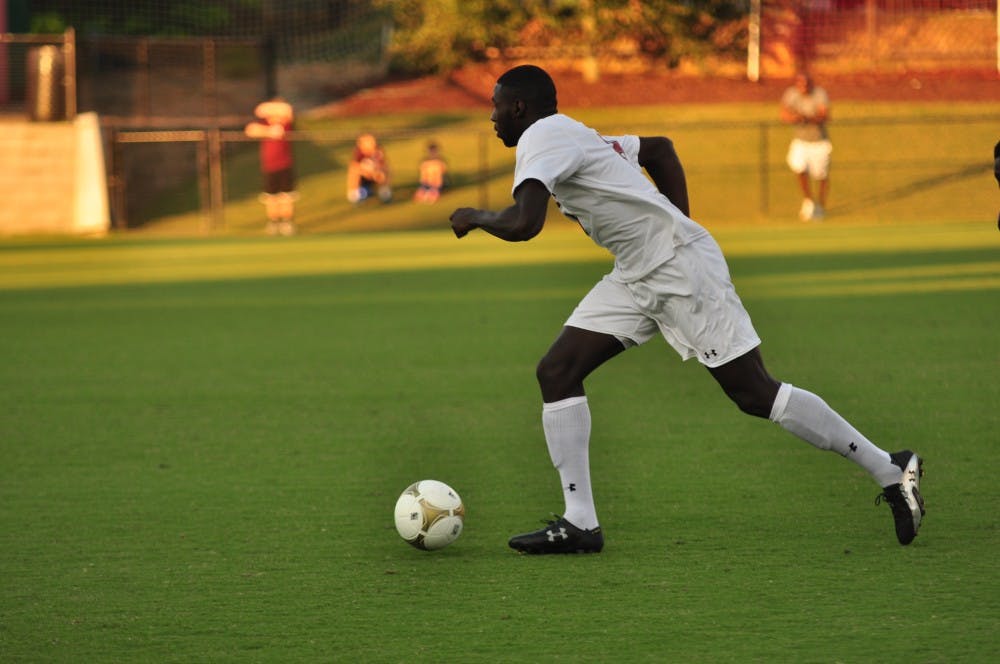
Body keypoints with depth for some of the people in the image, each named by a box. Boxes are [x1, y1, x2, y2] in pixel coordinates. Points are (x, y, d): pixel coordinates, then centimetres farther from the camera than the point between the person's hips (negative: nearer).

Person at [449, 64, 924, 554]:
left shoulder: (542, 138, -13)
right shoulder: (571, 137, 17)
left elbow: (522, 224, -28)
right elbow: (660, 148, 30)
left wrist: (474, 216, -7)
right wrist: (679, 227, 25)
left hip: (681, 266, -10)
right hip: (636, 276, 10)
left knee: (756, 394, -7)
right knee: (556, 371, 0)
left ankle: (891, 471, 3)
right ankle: (579, 523, -3)